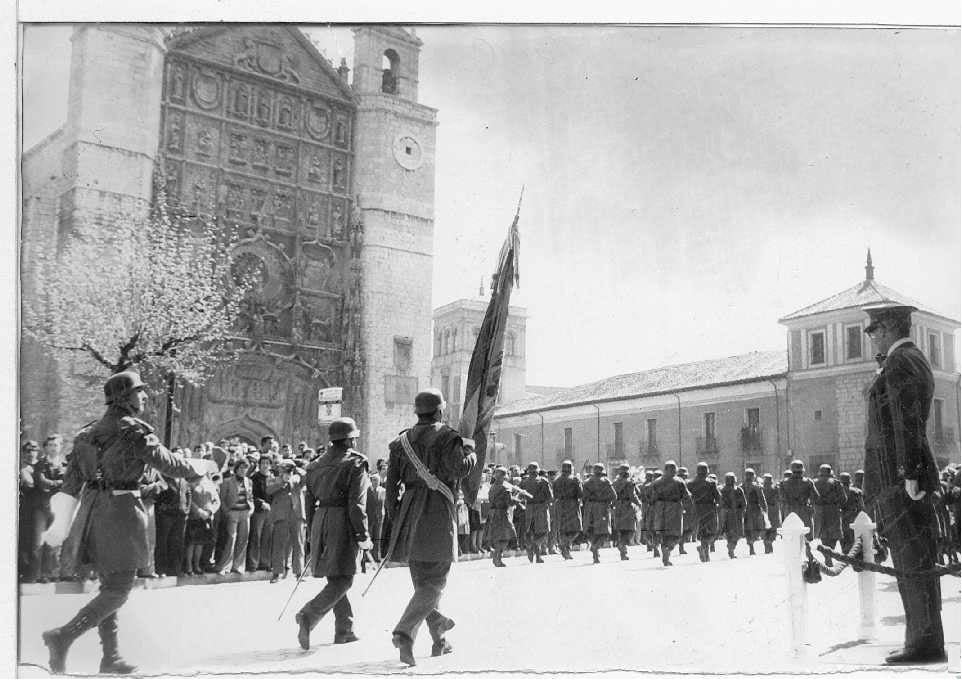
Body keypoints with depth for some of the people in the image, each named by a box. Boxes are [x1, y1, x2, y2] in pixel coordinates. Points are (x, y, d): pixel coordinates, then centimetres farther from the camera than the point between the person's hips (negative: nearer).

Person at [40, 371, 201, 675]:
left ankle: (110, 657, 19)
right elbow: (168, 463, -8)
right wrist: (198, 470, 10)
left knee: (109, 586, 15)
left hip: (93, 512, 8)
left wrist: (63, 519, 13)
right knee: (118, 590, -1)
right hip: (121, 512, -8)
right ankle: (63, 636, -13)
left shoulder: (89, 432, 11)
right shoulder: (135, 431, -12)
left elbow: (71, 480, 10)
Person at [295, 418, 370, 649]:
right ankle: (308, 615, -21)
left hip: (321, 520, 7)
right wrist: (363, 535, -9)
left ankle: (344, 630, 19)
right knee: (342, 580, -5)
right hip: (343, 522, -7)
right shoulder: (355, 464, -7)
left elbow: (309, 502, 16)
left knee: (335, 578, 15)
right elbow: (357, 503, -13)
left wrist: (314, 533, 24)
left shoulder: (316, 465, 14)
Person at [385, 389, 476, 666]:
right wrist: (470, 453, 0)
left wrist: (395, 518, 14)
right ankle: (404, 633, -19)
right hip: (438, 511, -6)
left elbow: (392, 480, 8)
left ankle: (439, 639, 24)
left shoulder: (402, 440, 10)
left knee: (422, 581, 16)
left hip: (409, 511, 6)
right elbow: (457, 468, -21)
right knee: (434, 583, -2)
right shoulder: (447, 437, -6)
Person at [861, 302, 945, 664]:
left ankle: (926, 644, -3)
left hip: (898, 477, -10)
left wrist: (909, 474, -22)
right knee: (916, 563, 12)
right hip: (906, 475, 10)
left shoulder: (900, 363, -12)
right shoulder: (916, 360, 20)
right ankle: (923, 640, 17)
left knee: (912, 562, -7)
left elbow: (907, 422, -20)